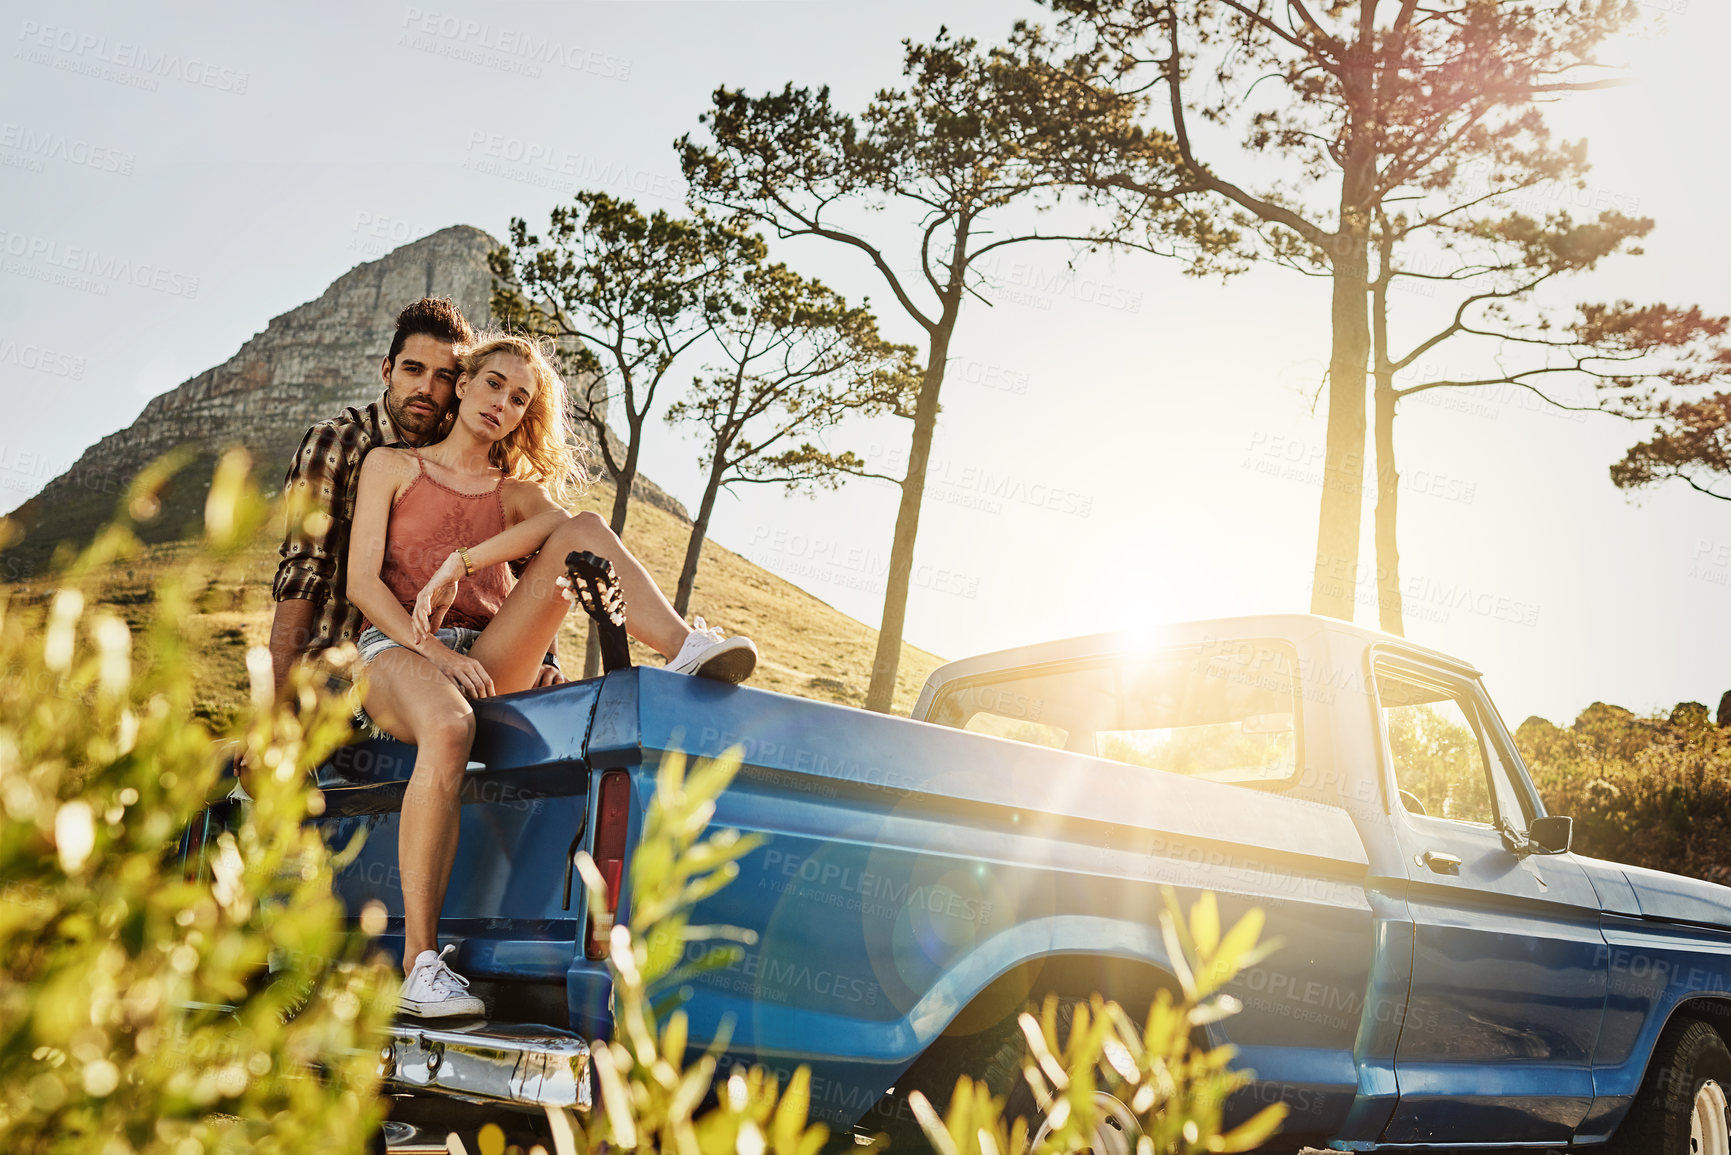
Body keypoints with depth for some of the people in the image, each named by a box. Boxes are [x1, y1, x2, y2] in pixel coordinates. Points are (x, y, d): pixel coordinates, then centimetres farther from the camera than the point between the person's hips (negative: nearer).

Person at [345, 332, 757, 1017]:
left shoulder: (516, 492, 23)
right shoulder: (390, 466, 16)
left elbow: (551, 524, -4)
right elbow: (361, 582, 3)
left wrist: (455, 565, -20)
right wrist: (435, 650, -13)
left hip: (487, 662, 3)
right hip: (396, 651, -3)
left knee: (585, 528, -16)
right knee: (449, 727, -41)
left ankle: (685, 651, -39)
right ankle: (420, 963, -41)